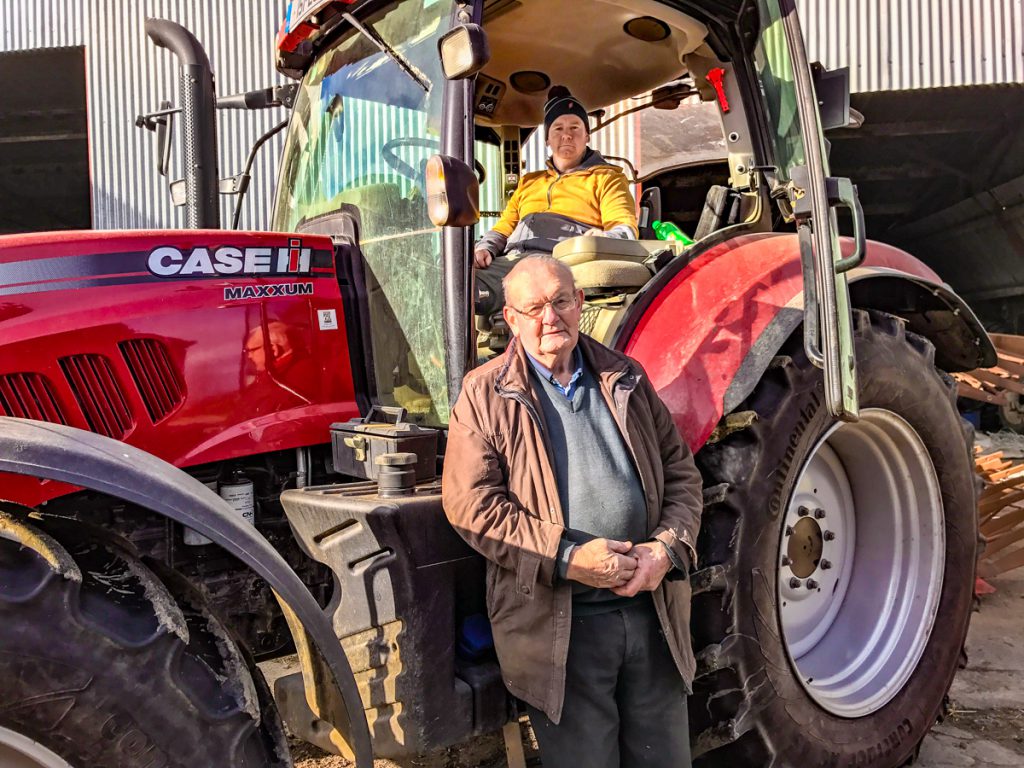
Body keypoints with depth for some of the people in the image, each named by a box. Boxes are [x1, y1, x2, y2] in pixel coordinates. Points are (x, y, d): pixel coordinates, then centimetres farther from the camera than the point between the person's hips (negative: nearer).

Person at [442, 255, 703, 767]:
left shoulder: (626, 379, 10)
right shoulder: (484, 394, -2)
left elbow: (681, 472, 12)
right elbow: (469, 503, -11)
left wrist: (667, 546, -6)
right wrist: (566, 557, -19)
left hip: (650, 607, 4)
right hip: (559, 625, -4)